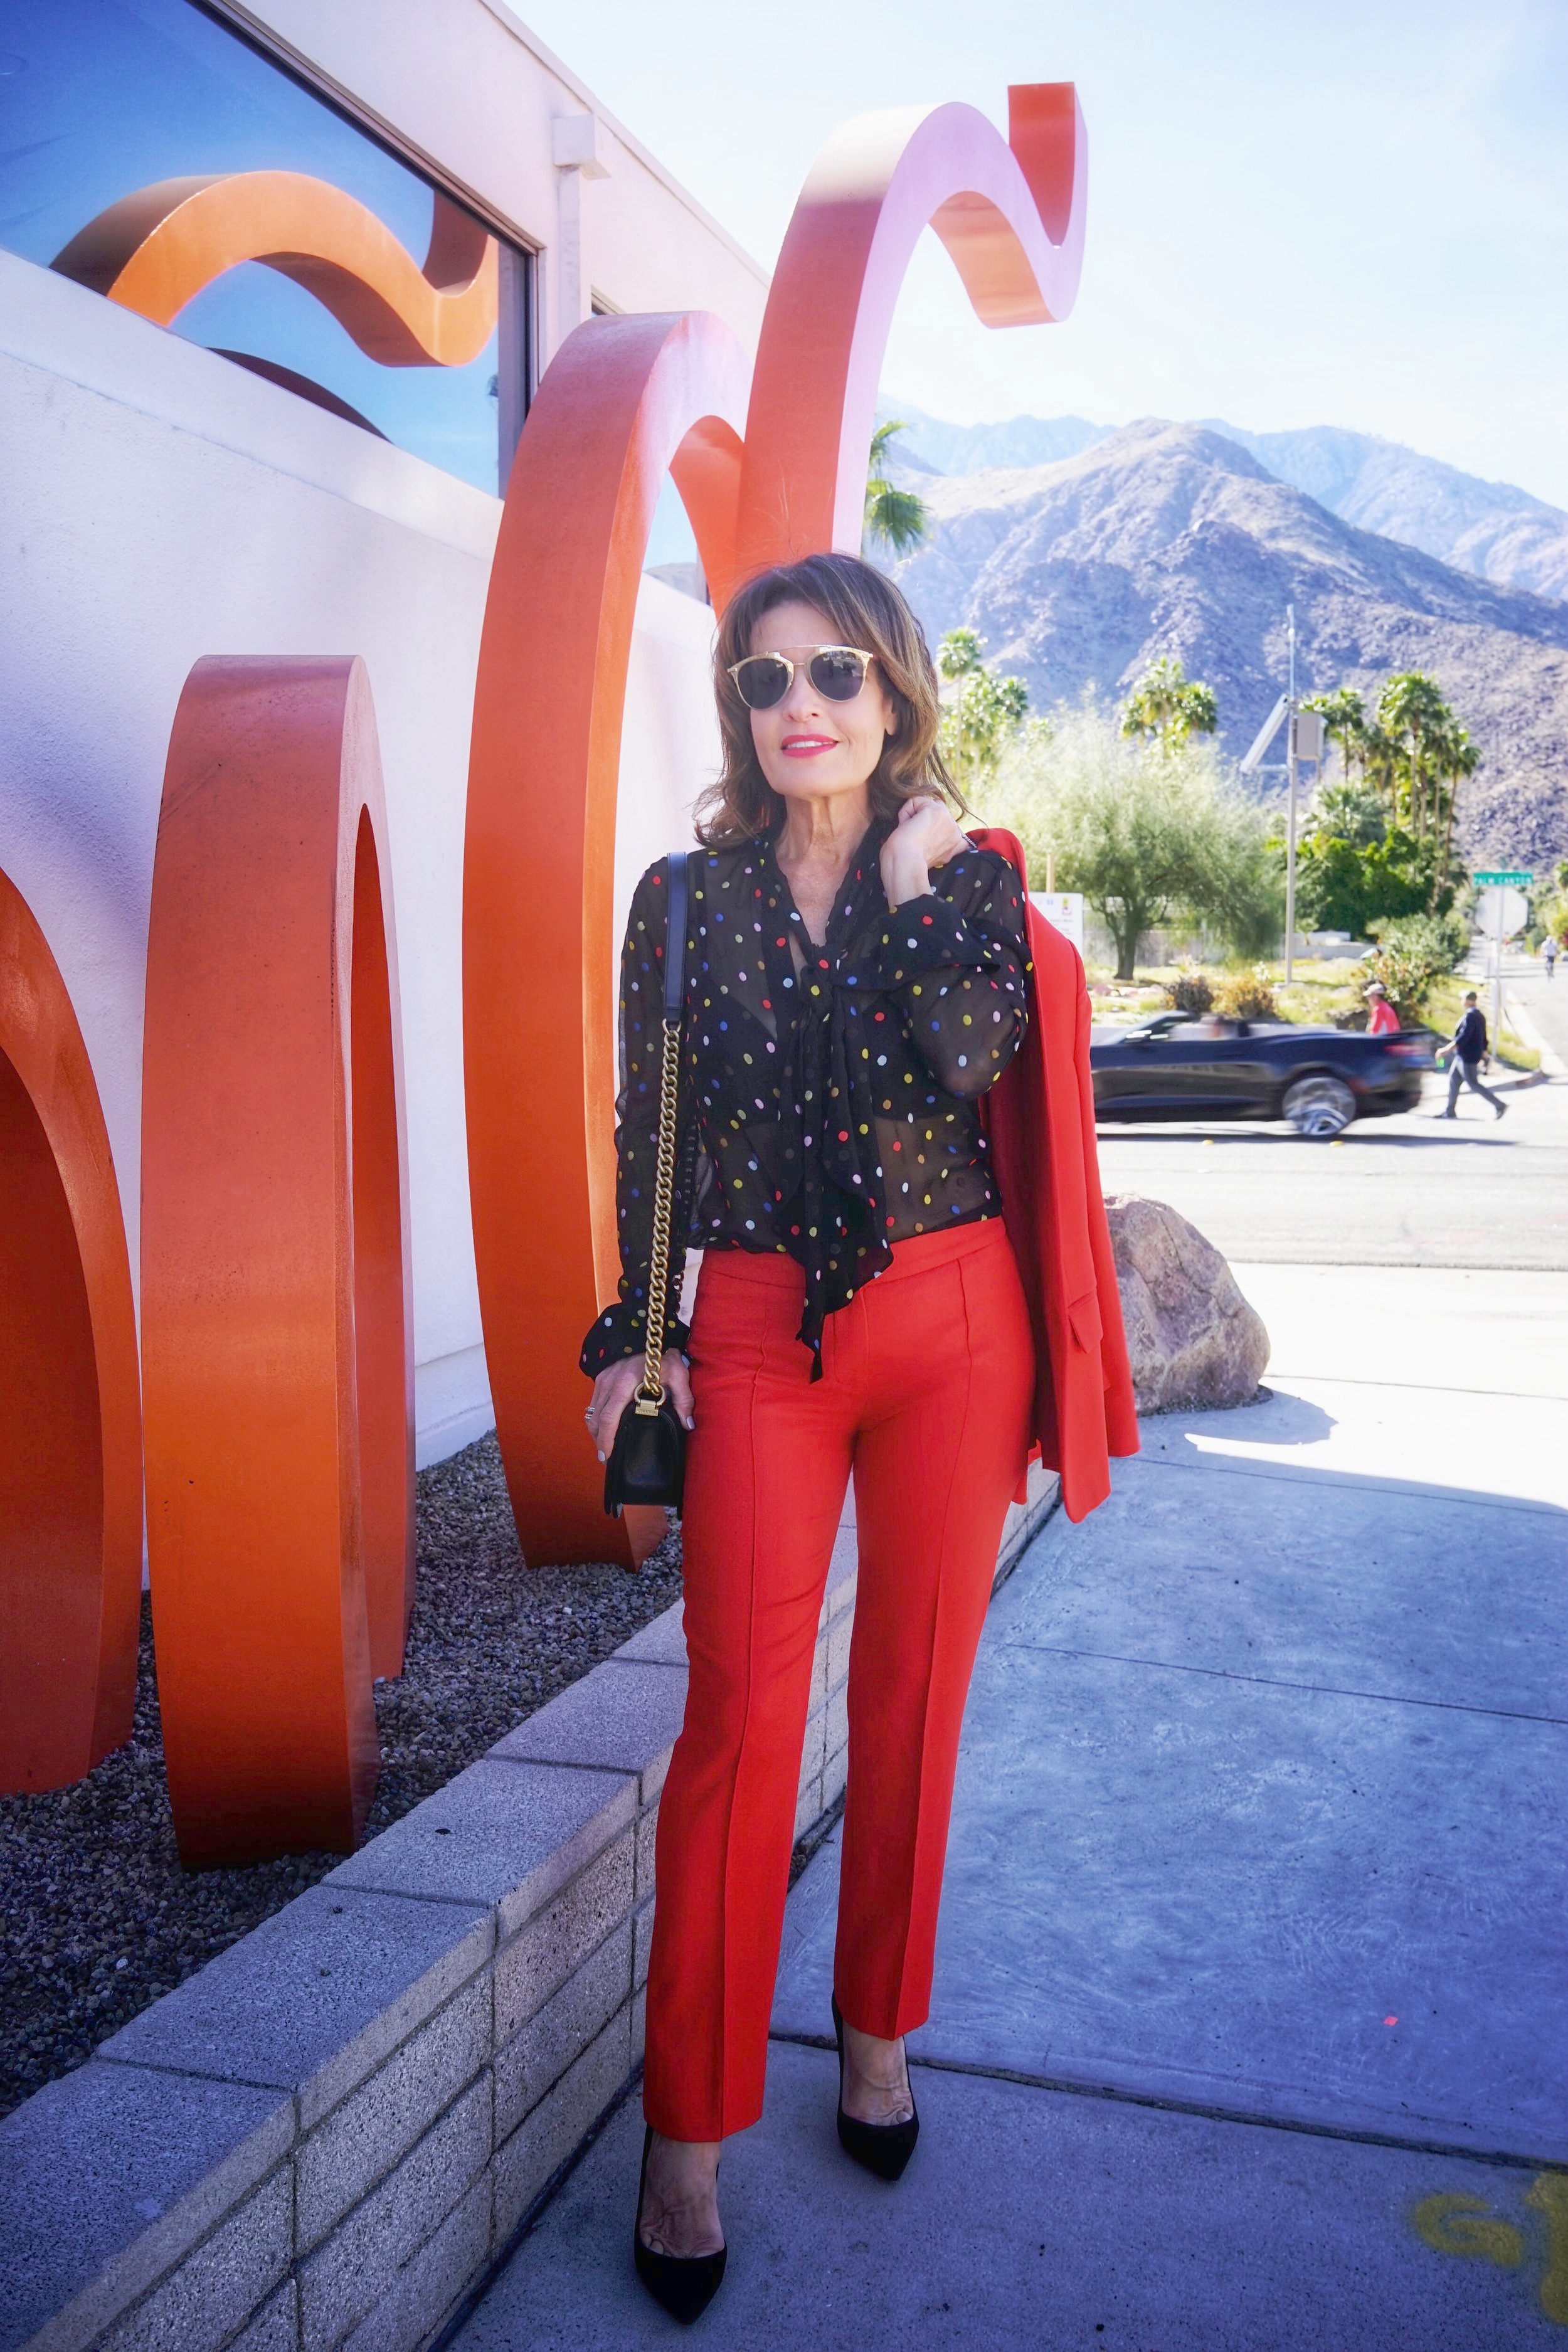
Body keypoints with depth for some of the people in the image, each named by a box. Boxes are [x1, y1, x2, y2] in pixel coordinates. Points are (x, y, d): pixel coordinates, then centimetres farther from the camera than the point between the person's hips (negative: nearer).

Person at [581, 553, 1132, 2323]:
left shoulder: (970, 878, 4)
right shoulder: (687, 898, 5)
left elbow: (972, 1058, -15)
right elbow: (648, 1133, 7)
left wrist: (916, 888, -11)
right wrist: (635, 1332, 5)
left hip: (952, 1324, 1)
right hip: (759, 1336, 0)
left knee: (914, 1696, 10)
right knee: (740, 1714, -4)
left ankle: (878, 2031, 32)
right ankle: (690, 2128, 10)